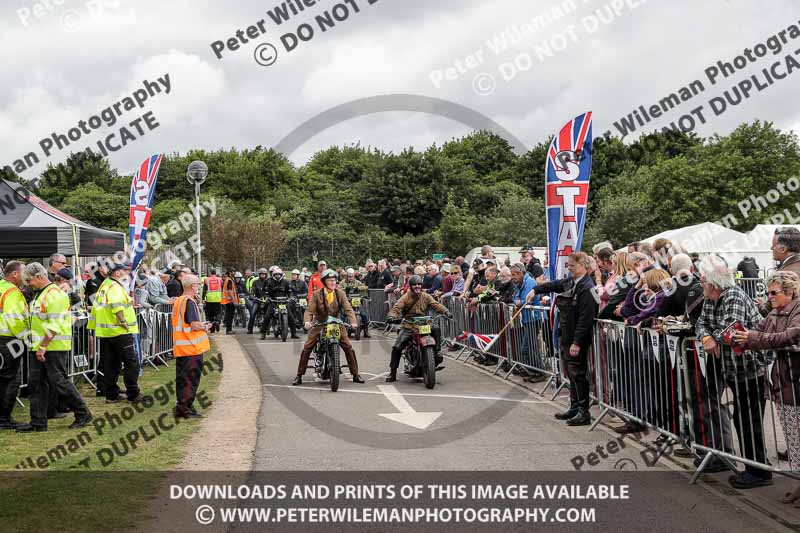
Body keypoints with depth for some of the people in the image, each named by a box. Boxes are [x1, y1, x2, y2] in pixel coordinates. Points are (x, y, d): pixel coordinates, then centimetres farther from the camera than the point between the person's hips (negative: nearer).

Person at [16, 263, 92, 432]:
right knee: (36, 384, 8)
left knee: (59, 382, -6)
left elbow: (54, 326, -22)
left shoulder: (54, 294, -15)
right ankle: (38, 422, 14)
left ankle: (83, 414, 7)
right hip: (39, 348, 10)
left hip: (54, 347, -10)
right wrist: (38, 347, 18)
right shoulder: (40, 294, 18)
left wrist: (43, 346, -24)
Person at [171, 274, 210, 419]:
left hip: (180, 347, 9)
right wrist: (205, 327, -4)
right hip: (192, 347, -9)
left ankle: (181, 407, 22)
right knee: (191, 378, -2)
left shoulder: (178, 301, 14)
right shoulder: (190, 302, -15)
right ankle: (186, 408, 2)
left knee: (182, 378, 15)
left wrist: (201, 325, 16)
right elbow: (194, 325, -22)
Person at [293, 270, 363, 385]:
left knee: (349, 347, -6)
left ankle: (355, 375, 8)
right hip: (319, 325, -1)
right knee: (306, 348, -10)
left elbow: (348, 309, -10)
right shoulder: (317, 294, -7)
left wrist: (353, 322, -28)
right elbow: (309, 310, -14)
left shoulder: (340, 293, -3)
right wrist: (307, 321, -35)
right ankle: (299, 375, 3)